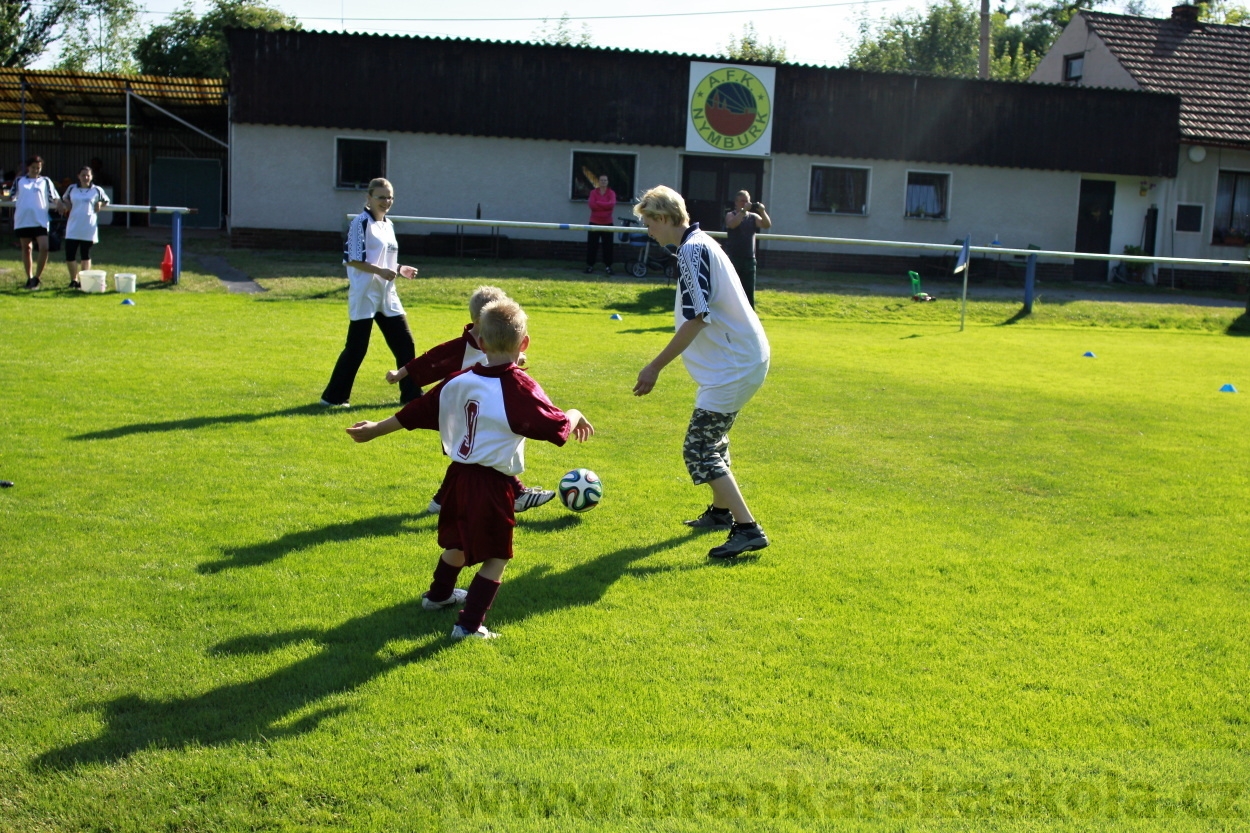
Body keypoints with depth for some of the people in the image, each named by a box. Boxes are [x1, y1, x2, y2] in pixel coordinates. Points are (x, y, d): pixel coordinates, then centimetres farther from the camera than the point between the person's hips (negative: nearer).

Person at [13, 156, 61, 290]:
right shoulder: (19, 181, 12)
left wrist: (58, 204, -12)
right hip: (22, 220, 2)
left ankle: (37, 277, -3)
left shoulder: (45, 181, 9)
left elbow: (54, 199, 7)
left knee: (44, 248, -16)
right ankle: (29, 278, 19)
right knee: (26, 248, 9)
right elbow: (11, 197, 17)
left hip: (40, 220, -2)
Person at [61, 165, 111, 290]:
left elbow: (106, 201, 15)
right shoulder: (71, 189, 7)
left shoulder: (97, 190, 2)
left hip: (88, 229, -2)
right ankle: (74, 280, 12)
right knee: (69, 256, -3)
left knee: (85, 256, 7)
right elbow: (64, 201, 23)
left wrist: (99, 205, -4)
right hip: (72, 229, 2)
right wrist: (65, 205, 2)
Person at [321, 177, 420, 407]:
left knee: (405, 343, 7)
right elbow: (352, 259, -16)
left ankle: (411, 393, 17)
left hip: (387, 296, 8)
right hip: (364, 295, -8)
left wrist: (400, 270, 6)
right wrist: (380, 271, -25)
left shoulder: (388, 225, 15)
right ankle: (333, 396, 7)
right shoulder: (361, 222, -9)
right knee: (356, 348, -4)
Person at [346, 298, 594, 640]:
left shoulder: (459, 380, 3)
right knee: (496, 557, 6)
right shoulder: (520, 388, -16)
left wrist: (375, 429, 23)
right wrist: (574, 416, 7)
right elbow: (556, 427, -16)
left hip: (459, 474, 7)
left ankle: (439, 594, 49)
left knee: (458, 542, 28)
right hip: (492, 483, -7)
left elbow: (417, 411, 11)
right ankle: (470, 624, 2)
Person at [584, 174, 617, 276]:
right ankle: (590, 265, 6)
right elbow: (592, 205, -13)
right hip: (594, 222, 0)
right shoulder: (593, 192, 2)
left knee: (607, 245, 1)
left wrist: (598, 203, -14)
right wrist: (606, 207, -15)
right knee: (591, 245, 0)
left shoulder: (611, 193, 1)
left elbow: (612, 204, -17)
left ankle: (608, 266, 7)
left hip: (607, 223, 0)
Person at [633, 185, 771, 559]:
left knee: (699, 450, -10)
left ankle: (748, 529, -12)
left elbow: (696, 319, -25)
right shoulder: (701, 243, 15)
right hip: (742, 357, 11)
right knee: (711, 437, 25)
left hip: (734, 365, -11)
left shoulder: (692, 250, -17)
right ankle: (721, 512, 40)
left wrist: (655, 367, -20)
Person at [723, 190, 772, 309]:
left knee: (749, 292, 3)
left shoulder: (753, 217, 10)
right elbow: (732, 224, -21)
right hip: (733, 259, -3)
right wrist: (743, 210, -27)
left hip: (749, 260, 3)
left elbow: (767, 225, -5)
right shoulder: (731, 215, 2)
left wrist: (762, 212, -21)